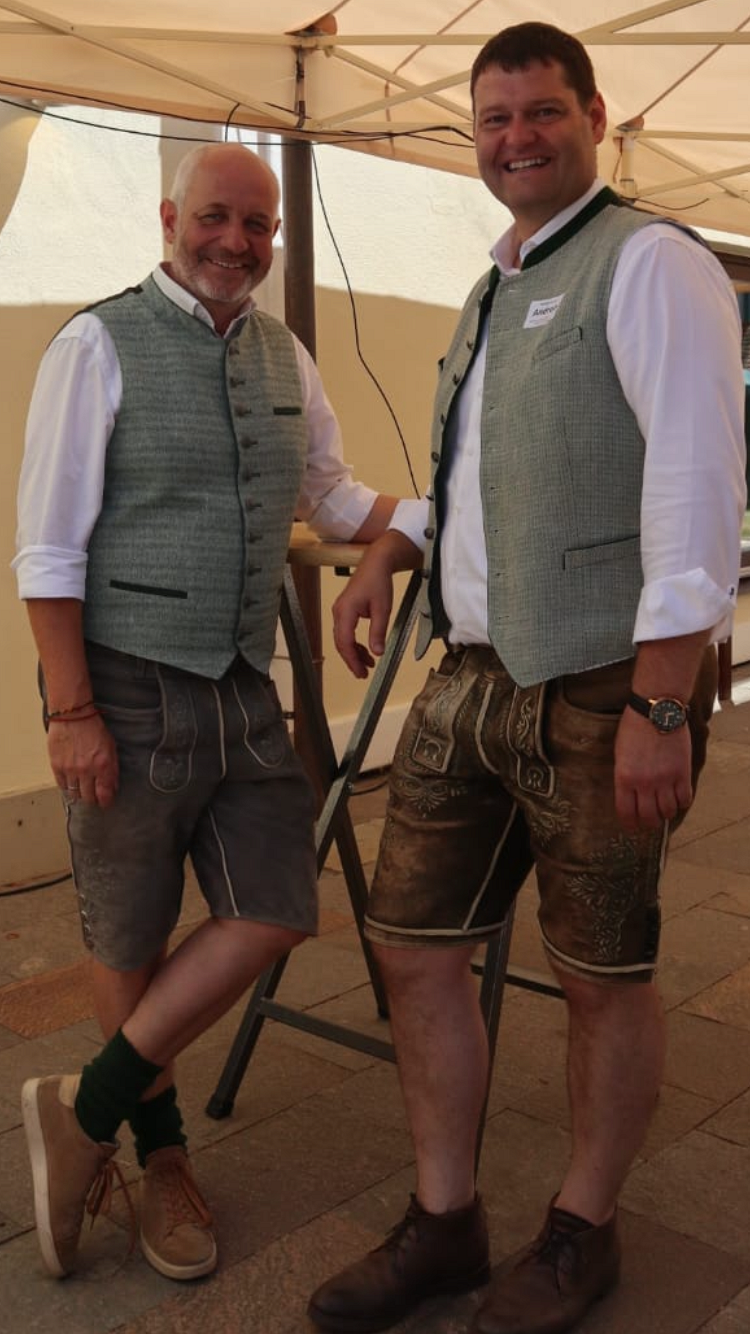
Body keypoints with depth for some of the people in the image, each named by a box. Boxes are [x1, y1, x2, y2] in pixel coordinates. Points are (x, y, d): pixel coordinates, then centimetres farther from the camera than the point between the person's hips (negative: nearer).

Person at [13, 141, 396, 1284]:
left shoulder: (285, 356, 10)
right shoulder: (101, 346, -7)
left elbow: (335, 499, 22)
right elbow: (49, 548, -10)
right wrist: (71, 710, -15)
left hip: (244, 686, 6)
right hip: (130, 685, -5)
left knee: (273, 914, 2)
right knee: (134, 939, 8)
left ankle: (88, 1111, 16)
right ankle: (161, 1152, 29)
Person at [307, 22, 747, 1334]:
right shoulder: (491, 293, 19)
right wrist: (385, 553, 20)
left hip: (598, 692, -8)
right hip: (473, 680, 8)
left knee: (603, 976, 7)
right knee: (413, 944, 9)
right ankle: (443, 1223, 28)